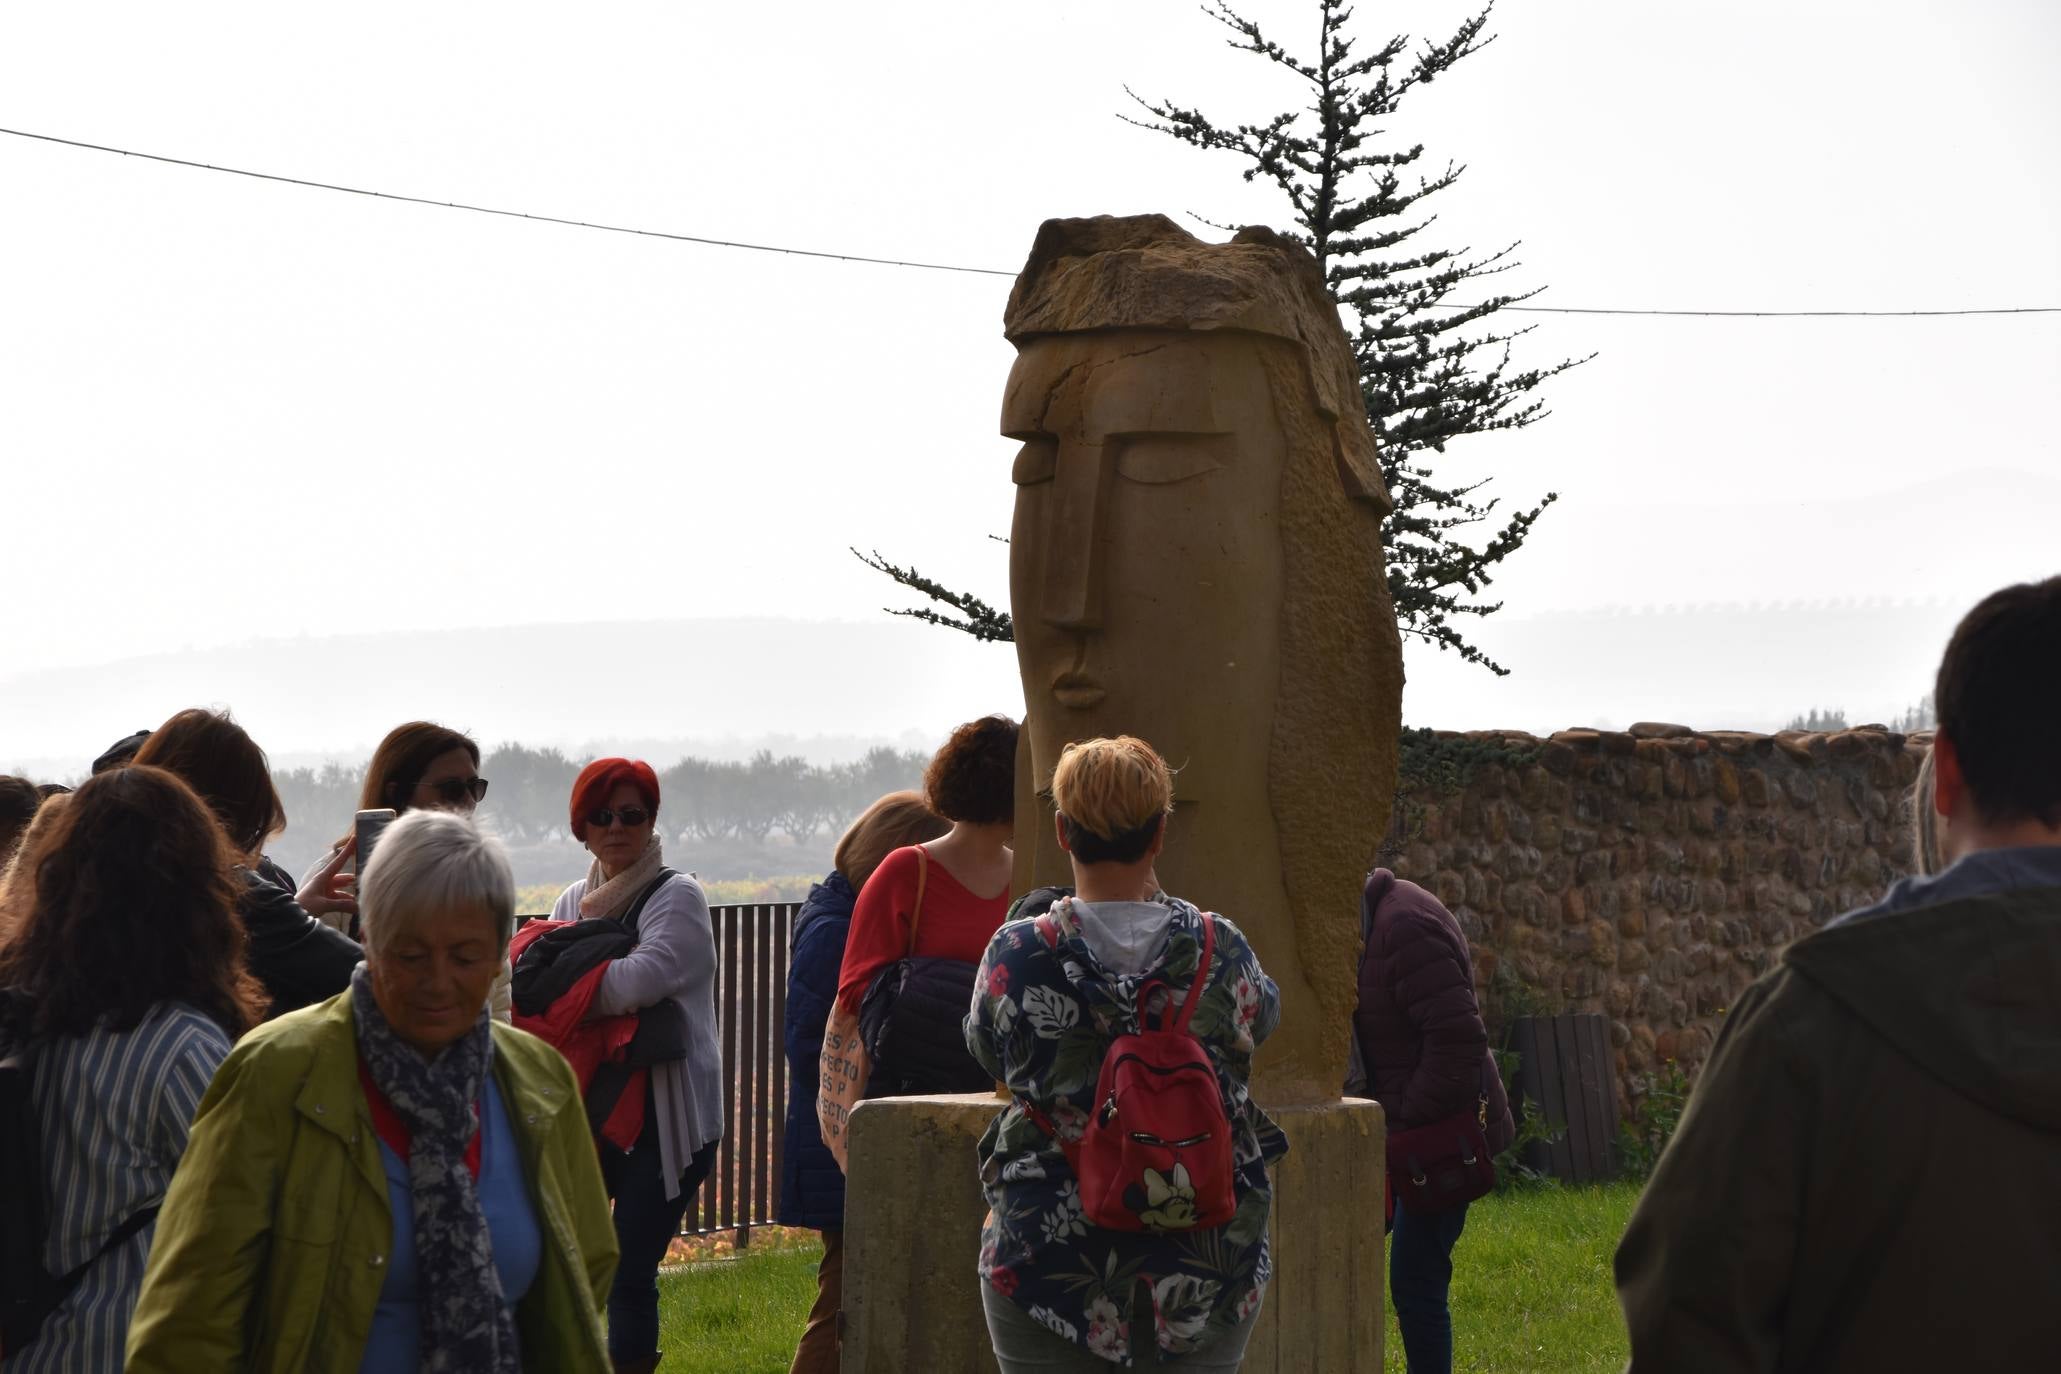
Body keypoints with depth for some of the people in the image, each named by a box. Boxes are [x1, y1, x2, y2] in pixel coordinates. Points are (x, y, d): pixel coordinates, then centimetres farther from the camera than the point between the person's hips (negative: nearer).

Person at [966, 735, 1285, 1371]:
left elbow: (987, 1049, 7)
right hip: (1207, 1266, 1)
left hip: (1050, 1264, -1)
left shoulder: (1016, 956, -12)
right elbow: (1263, 1017, 14)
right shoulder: (1221, 951, -9)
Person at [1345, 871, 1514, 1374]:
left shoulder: (1404, 925, -22)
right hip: (1398, 1126, 10)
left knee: (1414, 1281, -7)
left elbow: (1458, 1039, -26)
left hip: (1442, 1131, -10)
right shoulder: (1366, 921, 9)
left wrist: (1408, 1125, -20)